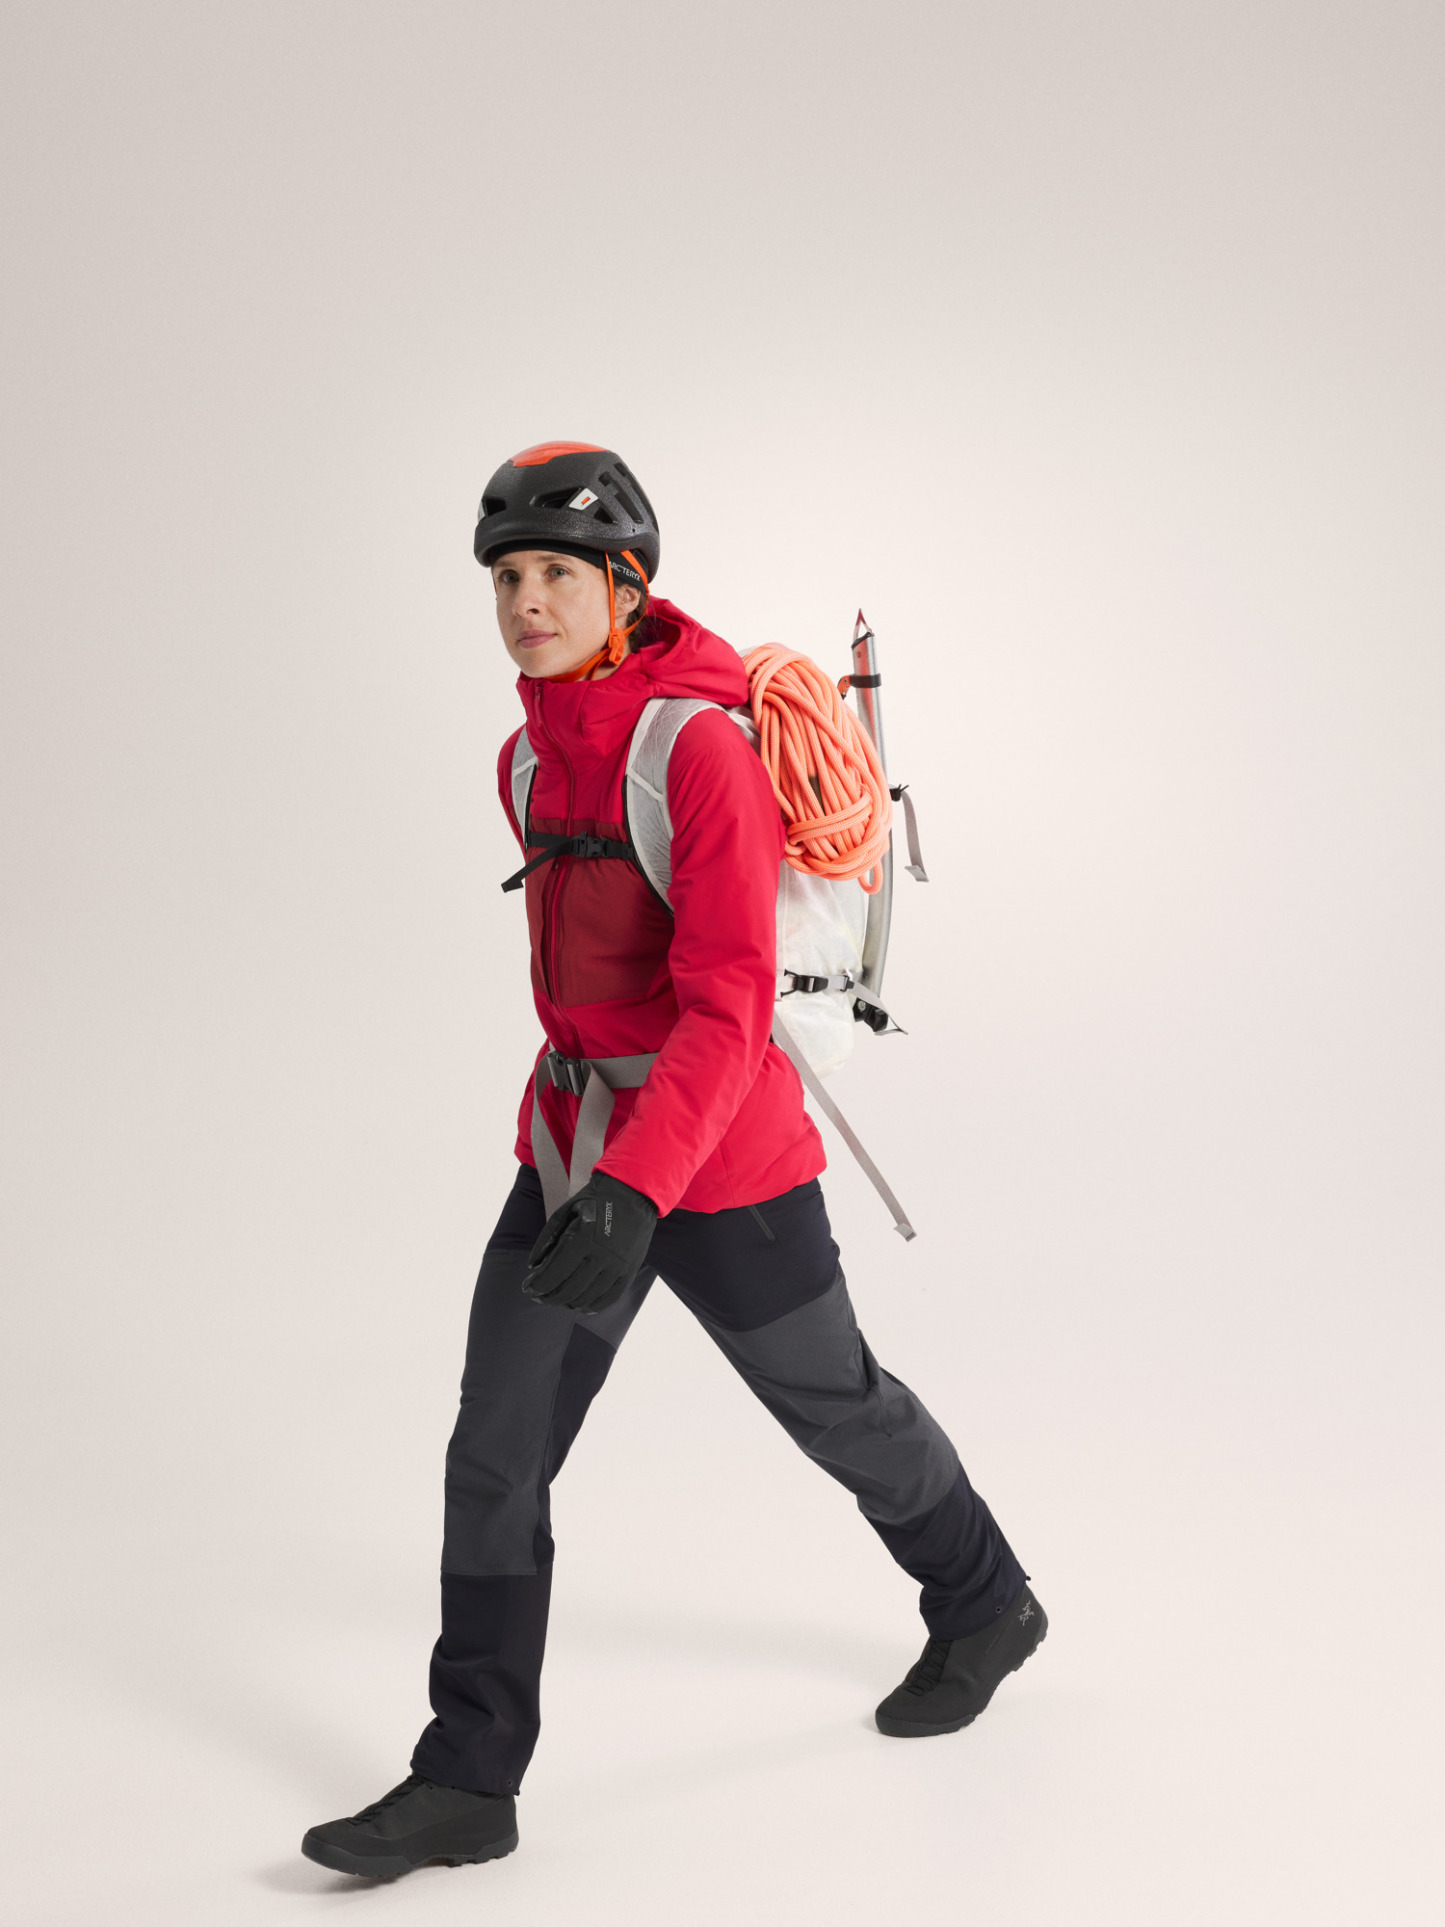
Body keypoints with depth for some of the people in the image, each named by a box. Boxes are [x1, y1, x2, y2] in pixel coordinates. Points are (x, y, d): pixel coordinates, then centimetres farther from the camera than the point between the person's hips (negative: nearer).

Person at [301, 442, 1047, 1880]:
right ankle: (468, 1785, 13)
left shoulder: (699, 749, -20)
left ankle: (984, 1609, 42)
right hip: (570, 1150, 7)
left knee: (835, 1408, 15)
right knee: (495, 1460, 2)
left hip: (716, 1162, -6)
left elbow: (727, 1002, -27)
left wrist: (638, 1187, -37)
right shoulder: (526, 763, 5)